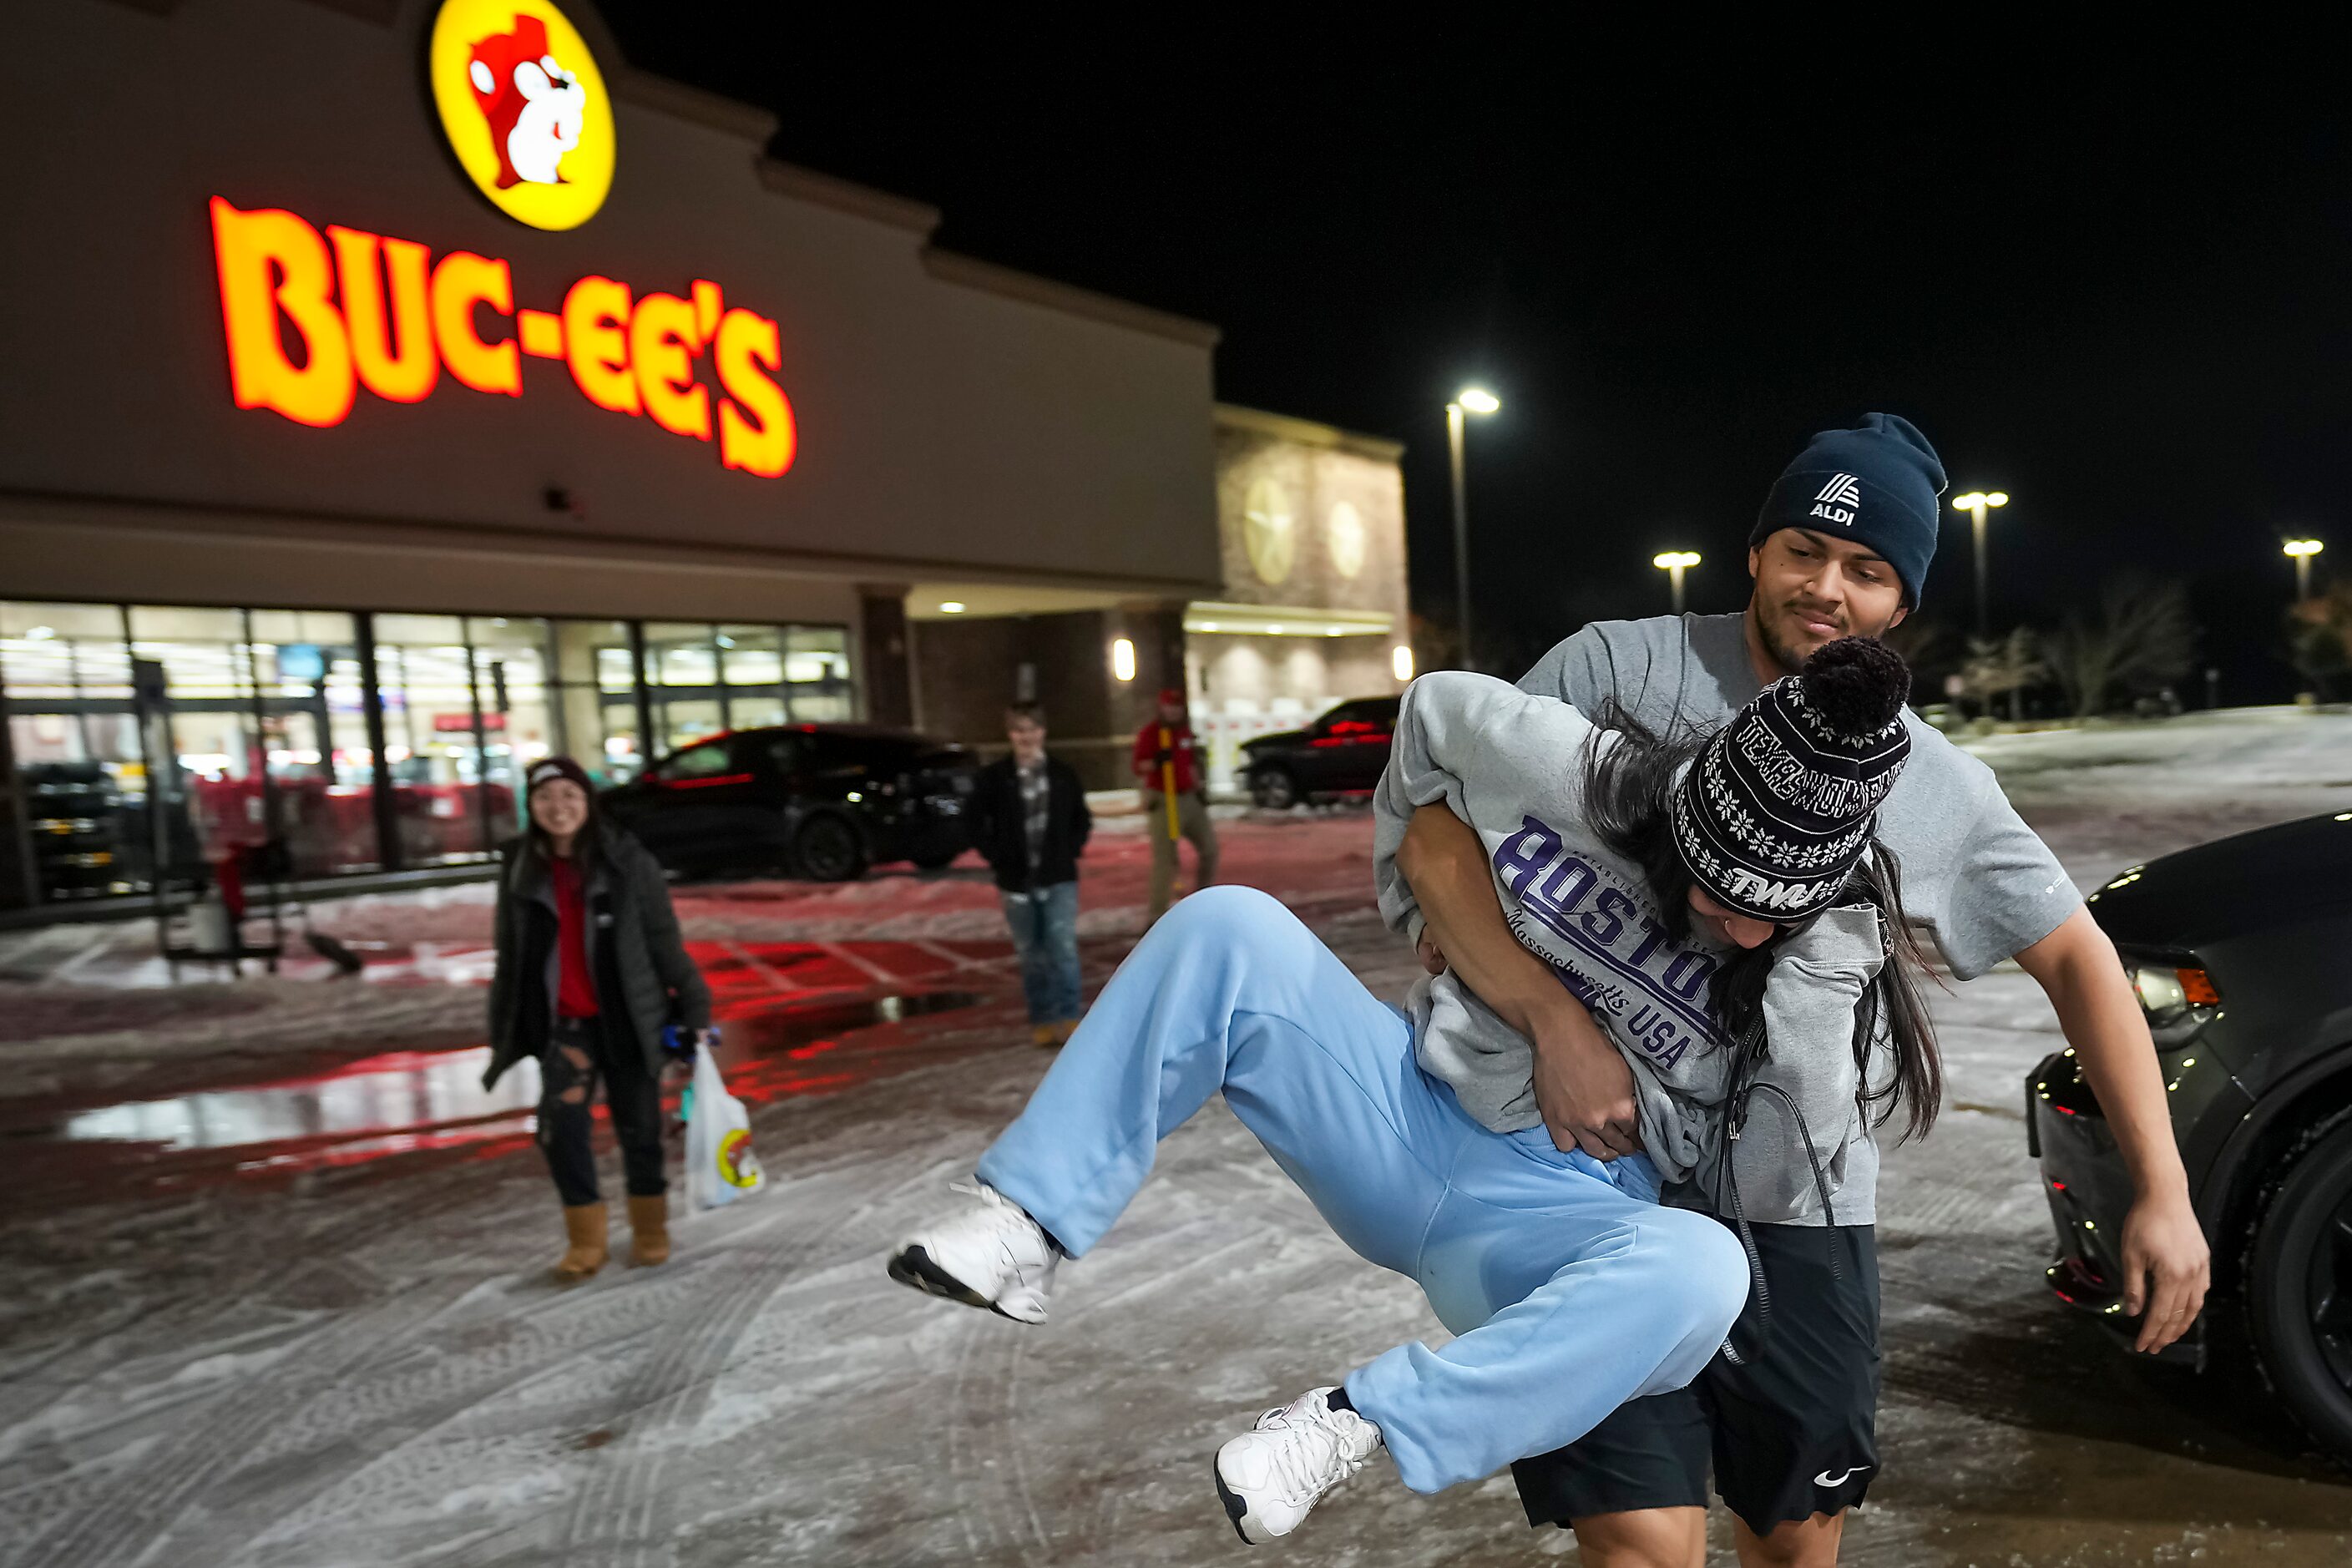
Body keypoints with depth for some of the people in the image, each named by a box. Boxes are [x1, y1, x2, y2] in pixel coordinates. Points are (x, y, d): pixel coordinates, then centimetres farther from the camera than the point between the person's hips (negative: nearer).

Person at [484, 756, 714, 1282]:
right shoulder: (520, 868, 1)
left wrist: (693, 1008, -5)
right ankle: (585, 1239, 9)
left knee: (638, 1127, 7)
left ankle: (650, 1228, 30)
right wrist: (502, 1032, 11)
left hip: (628, 1018, -2)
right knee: (560, 1125, -10)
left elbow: (665, 940, -4)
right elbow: (510, 955, 9)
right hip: (563, 1022, 2)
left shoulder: (627, 860, -7)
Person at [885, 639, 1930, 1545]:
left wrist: (1820, 960, -22)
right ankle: (1027, 1226, -18)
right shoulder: (1586, 778, -11)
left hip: (1561, 1217, -1)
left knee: (1702, 1270, -37)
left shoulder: (1814, 950, -8)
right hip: (1410, 1124, 2)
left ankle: (1354, 1423, -25)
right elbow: (1438, 707, 6)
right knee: (1227, 926, -19)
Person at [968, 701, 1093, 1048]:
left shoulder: (1064, 774, 2)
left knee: (1063, 948, -10)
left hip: (1059, 879, 0)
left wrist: (1071, 851, 0)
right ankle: (1042, 1020, 19)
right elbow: (977, 825, 4)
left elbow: (1082, 820, 12)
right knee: (1032, 955, 9)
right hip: (1017, 882, 0)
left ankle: (1068, 1018, -4)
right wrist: (998, 858, -4)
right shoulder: (993, 778, -3)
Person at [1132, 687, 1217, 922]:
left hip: (1190, 797, 7)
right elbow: (1139, 768, -12)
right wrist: (1156, 761, -29)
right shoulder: (1149, 733, -8)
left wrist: (1200, 788, 20)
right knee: (1165, 857, -11)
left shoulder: (1186, 729, 14)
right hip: (1163, 802, -7)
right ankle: (1156, 913, -6)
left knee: (1209, 847, 9)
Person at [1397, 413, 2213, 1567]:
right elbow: (1437, 836, -15)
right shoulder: (1621, 668, -9)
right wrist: (1553, 1020, -28)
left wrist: (2163, 1191, 5)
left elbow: (2075, 957, 13)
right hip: (1603, 1167, -4)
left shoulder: (1940, 789, 2)